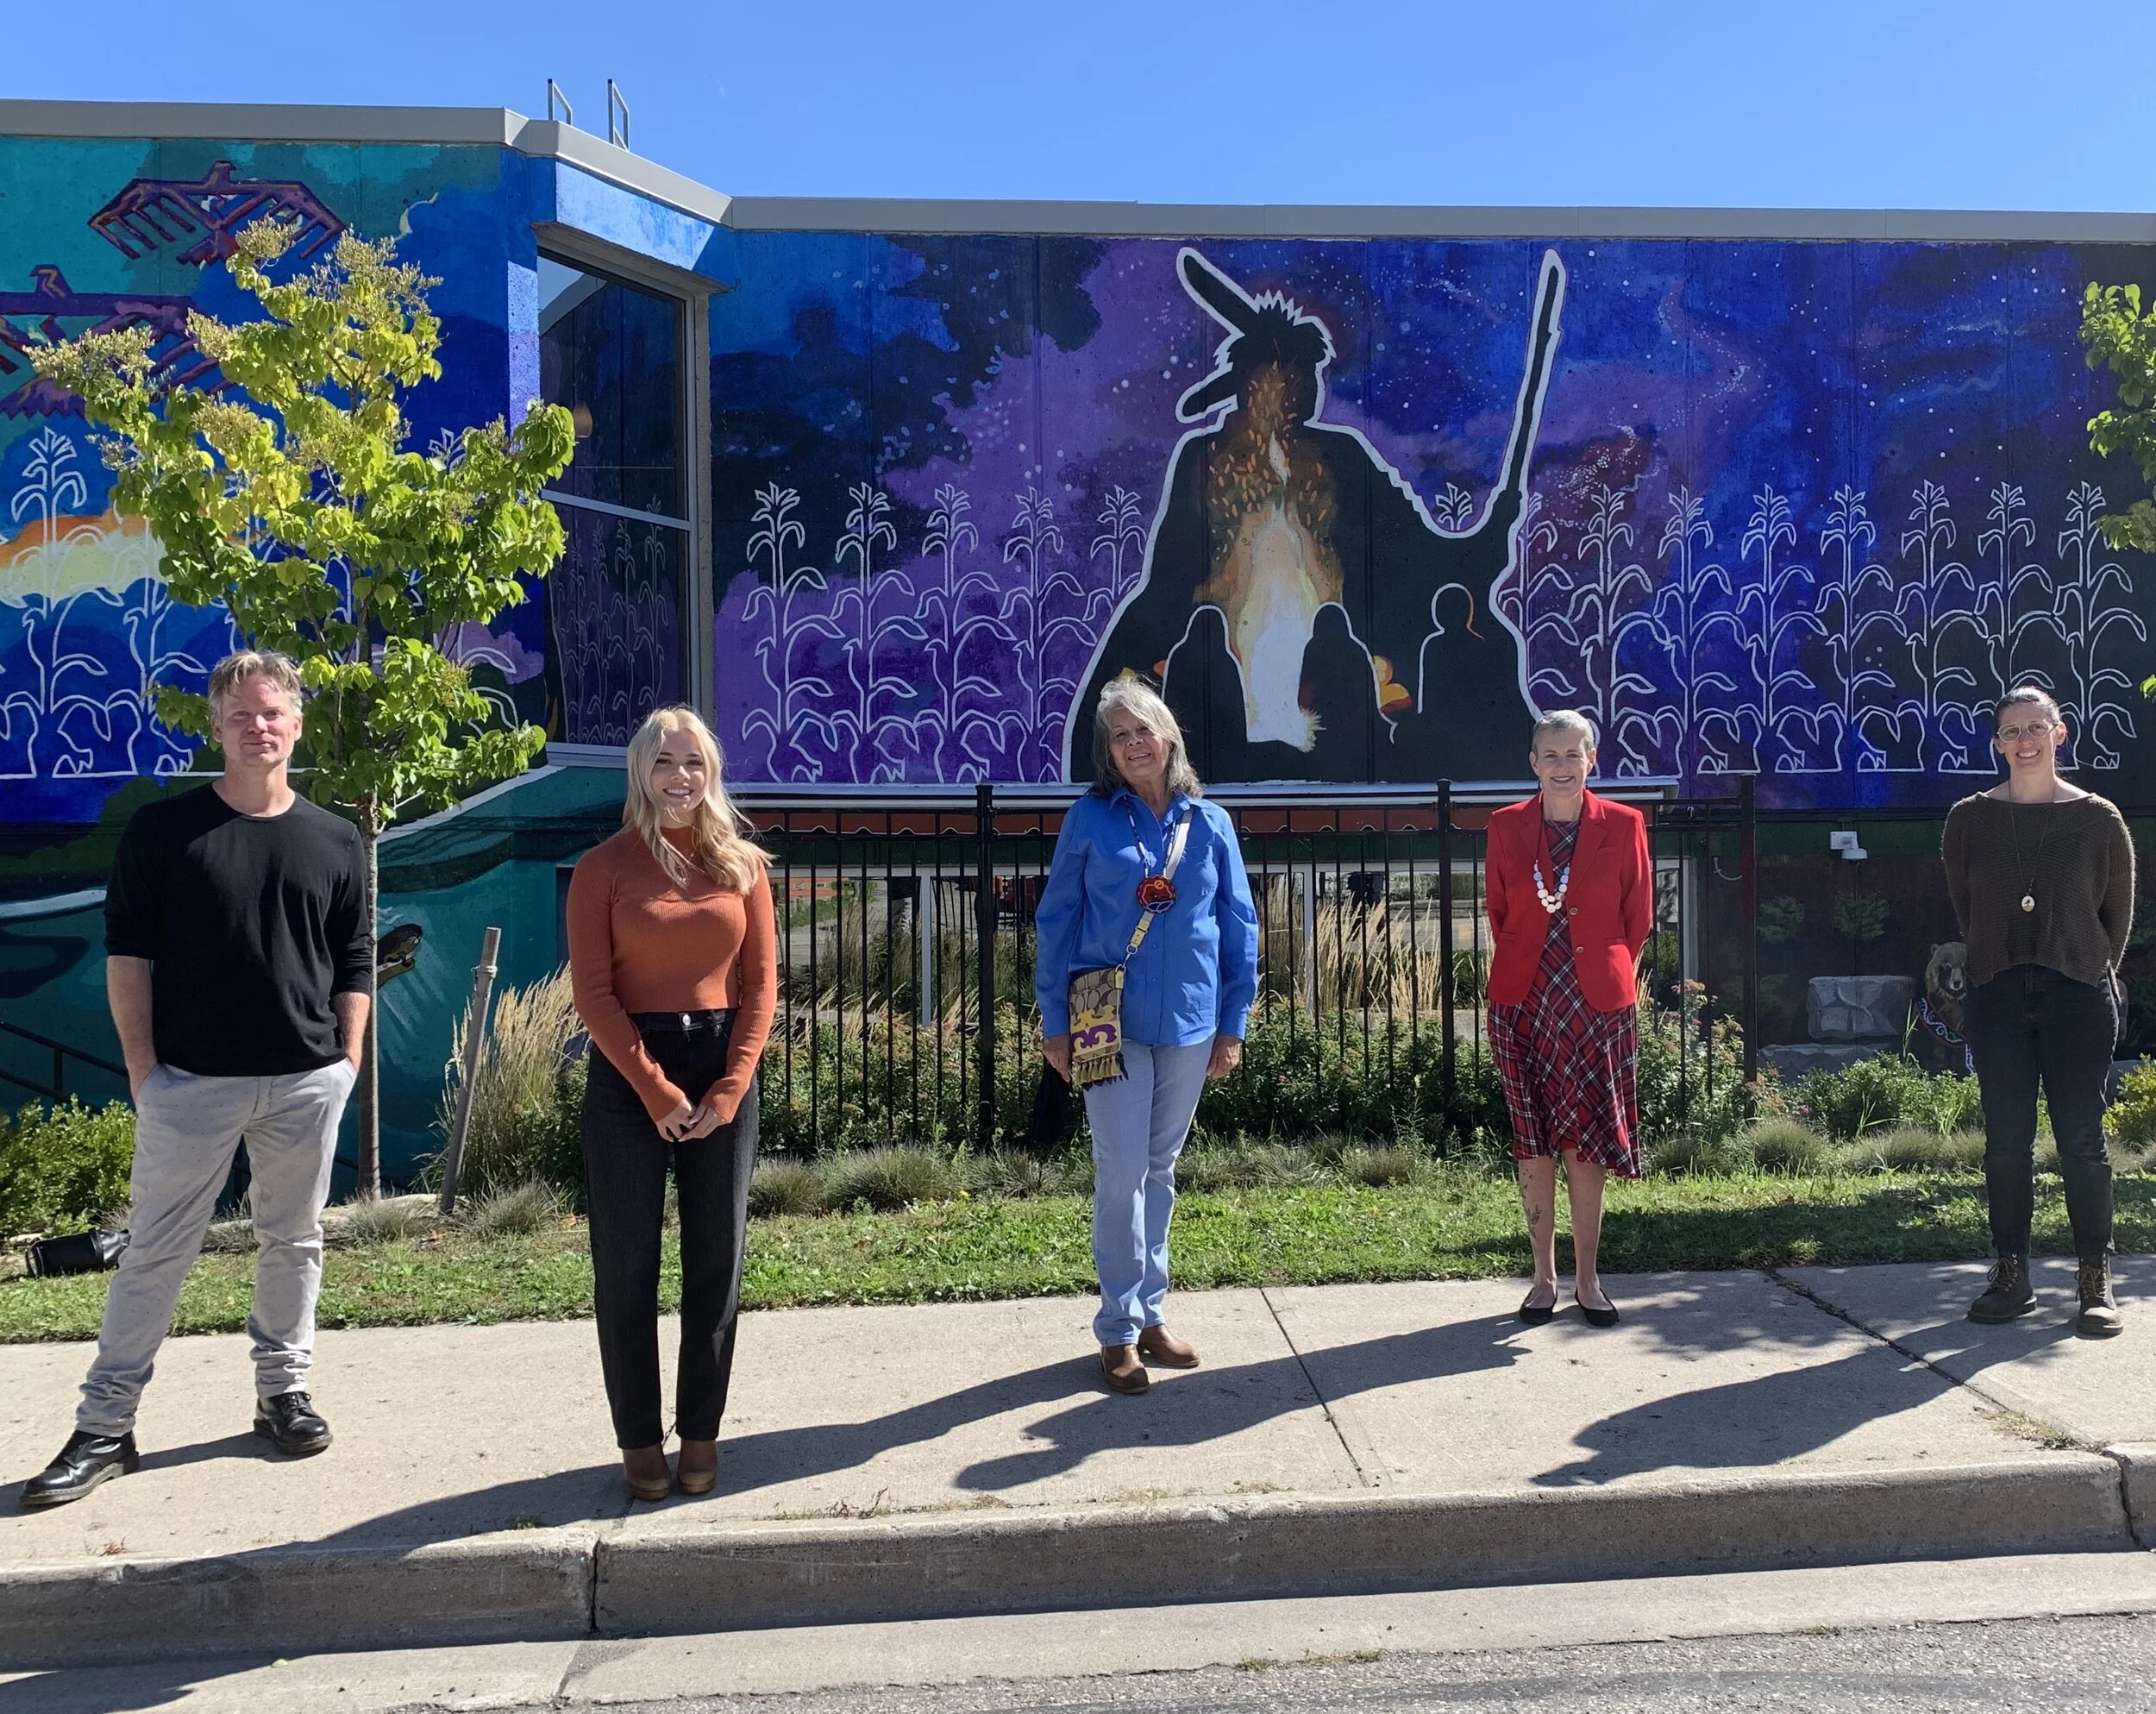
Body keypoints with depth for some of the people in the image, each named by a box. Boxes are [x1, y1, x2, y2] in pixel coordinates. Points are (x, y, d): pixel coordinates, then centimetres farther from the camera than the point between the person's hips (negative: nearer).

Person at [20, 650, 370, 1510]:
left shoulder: (335, 841, 6)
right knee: (156, 1250, 3)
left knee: (293, 1240, 12)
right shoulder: (162, 829, -1)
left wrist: (349, 1061, 3)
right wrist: (141, 1065, -6)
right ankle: (104, 1425, 13)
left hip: (307, 1080, 2)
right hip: (189, 1079, -2)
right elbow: (127, 953, -1)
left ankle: (284, 1390, 28)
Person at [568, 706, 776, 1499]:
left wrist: (730, 1088, -7)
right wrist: (655, 1090, -12)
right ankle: (639, 1438, 18)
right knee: (626, 1264, 3)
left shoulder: (741, 864, 6)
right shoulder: (605, 867, -1)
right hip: (628, 1075, -2)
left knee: (716, 1259, 7)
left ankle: (702, 1434, 20)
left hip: (722, 1075, 2)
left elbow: (761, 981, 4)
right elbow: (592, 991, -6)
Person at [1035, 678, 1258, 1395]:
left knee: (1160, 1172, 14)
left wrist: (1233, 1024, 4)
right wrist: (1055, 1021, -2)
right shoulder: (1090, 820, -2)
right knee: (1121, 1175, -1)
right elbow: (1055, 920, 1)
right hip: (1112, 1022, -3)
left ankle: (1151, 1314, 26)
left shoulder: (1209, 823, 4)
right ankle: (1120, 1330, 11)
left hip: (1189, 1024, 3)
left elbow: (1239, 925, 7)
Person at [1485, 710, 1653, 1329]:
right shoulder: (1506, 825, 2)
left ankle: (1587, 1280, 15)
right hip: (1523, 1003, 1)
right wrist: (1526, 967, 10)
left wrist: (1606, 973, 8)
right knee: (1533, 1142, 6)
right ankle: (1544, 1277, 16)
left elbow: (1638, 917, 7)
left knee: (1585, 1140, 3)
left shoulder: (1623, 825, 0)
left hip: (1597, 1004, -1)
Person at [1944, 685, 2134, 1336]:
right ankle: (2011, 1275, 14)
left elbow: (2120, 911, 9)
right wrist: (1995, 965, 11)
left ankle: (2096, 1282, 10)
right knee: (2005, 1141, 3)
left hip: (2078, 996, -1)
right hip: (1997, 998, 1)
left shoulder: (2098, 819, 2)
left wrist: (2090, 970, 8)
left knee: (2081, 1140, -1)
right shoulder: (1968, 819, 5)